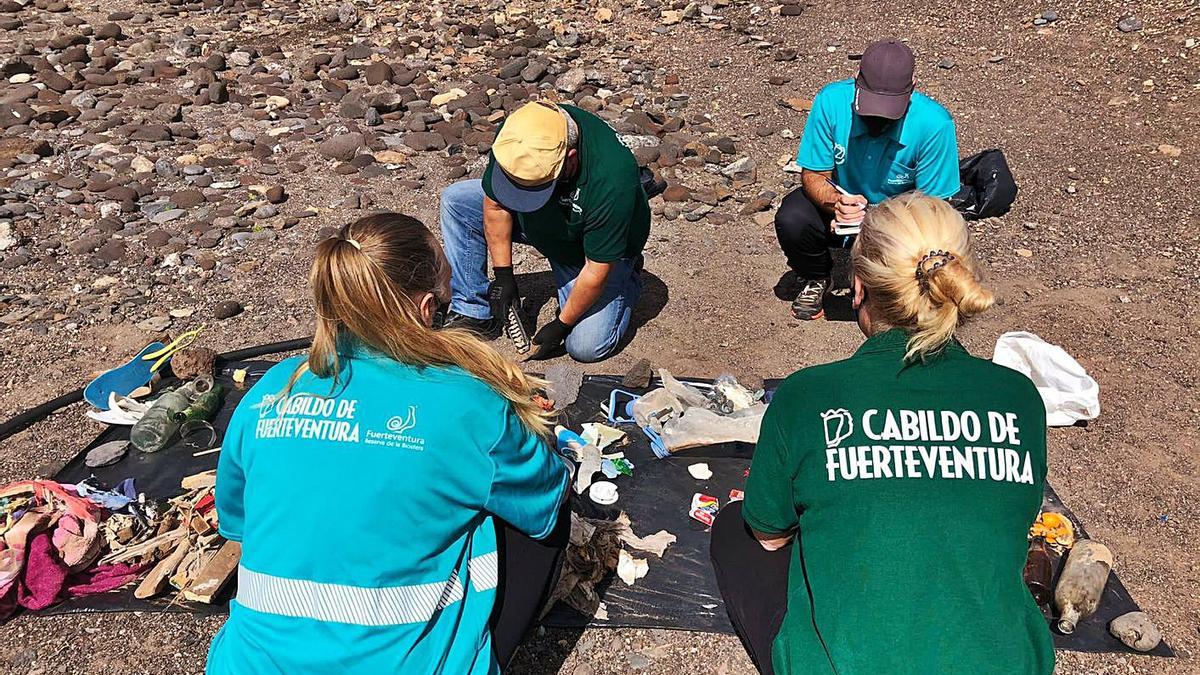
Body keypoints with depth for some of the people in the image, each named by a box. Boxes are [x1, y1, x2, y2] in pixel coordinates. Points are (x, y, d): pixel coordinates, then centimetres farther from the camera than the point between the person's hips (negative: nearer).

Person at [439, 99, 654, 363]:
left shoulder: (611, 178, -42)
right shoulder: (514, 138, -28)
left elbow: (596, 272, -31)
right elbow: (496, 205, -11)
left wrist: (561, 325, -21)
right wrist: (503, 274, -12)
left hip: (597, 248, -5)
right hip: (539, 222, 5)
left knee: (586, 347, -18)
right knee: (455, 200, -10)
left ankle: (626, 280, 13)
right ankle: (472, 312, -2)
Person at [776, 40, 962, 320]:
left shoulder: (934, 123, -26)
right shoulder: (831, 101, -23)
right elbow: (814, 175, -14)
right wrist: (835, 201, -37)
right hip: (839, 205, 1)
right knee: (791, 218, -28)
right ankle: (815, 279, 7)